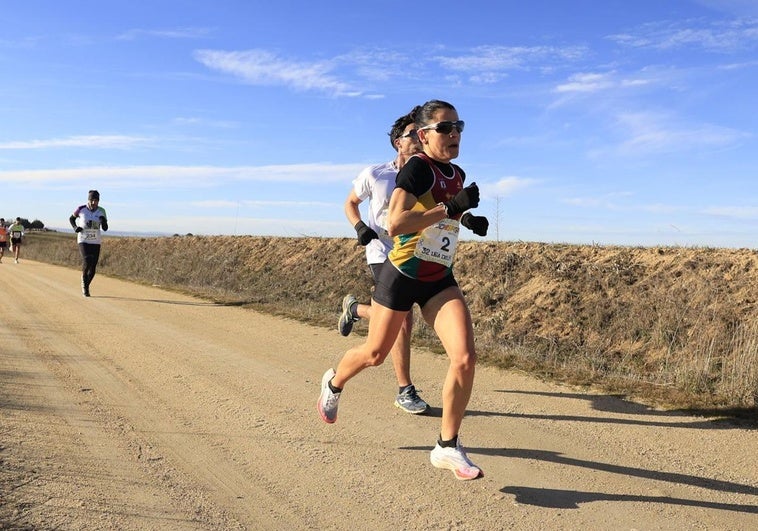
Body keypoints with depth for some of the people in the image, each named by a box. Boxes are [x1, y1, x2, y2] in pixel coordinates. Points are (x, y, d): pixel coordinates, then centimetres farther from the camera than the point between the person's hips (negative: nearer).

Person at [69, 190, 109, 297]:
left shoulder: (101, 211, -3)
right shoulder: (81, 209, -7)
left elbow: (105, 228, -2)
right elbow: (71, 218, 10)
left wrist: (103, 222, -24)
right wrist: (75, 227, -9)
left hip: (96, 242, 2)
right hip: (83, 241, -2)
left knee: (93, 268, 2)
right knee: (87, 262, -24)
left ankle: (86, 287, 27)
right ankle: (84, 281, 5)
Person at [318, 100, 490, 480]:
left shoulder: (457, 175, 6)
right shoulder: (417, 168, -17)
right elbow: (395, 225, -31)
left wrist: (467, 219, 5)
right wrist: (451, 207, -30)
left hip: (439, 281, 6)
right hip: (401, 276, -5)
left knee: (465, 357, -11)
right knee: (375, 354, 13)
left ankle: (448, 447, 5)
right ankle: (334, 382, 48)